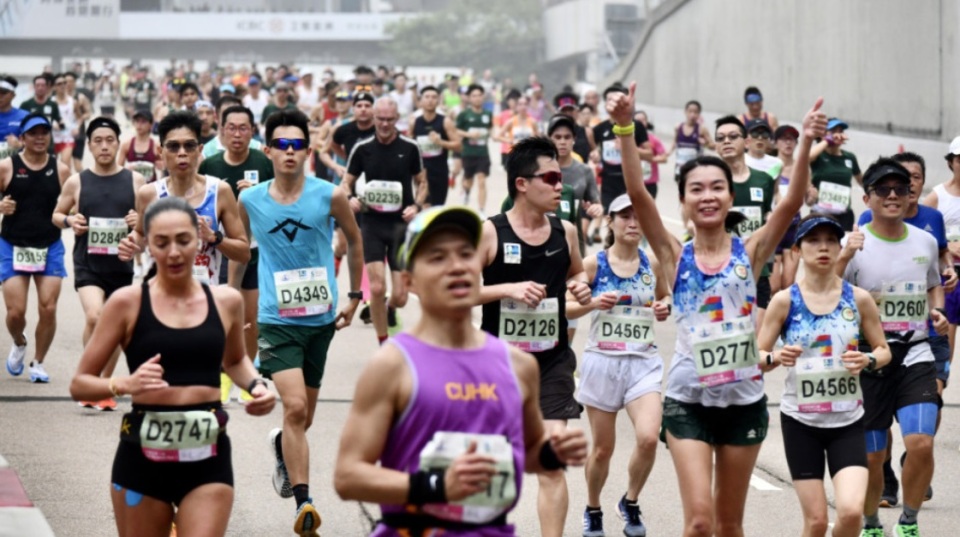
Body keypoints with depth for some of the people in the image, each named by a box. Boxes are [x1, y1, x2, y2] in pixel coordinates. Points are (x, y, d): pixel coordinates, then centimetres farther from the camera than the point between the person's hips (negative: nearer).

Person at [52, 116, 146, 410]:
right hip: (88, 264, -2)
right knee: (95, 317, -24)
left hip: (122, 265, 2)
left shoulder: (135, 180, 2)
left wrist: (141, 221, -12)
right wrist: (68, 221, -8)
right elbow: (57, 214, 14)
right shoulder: (76, 182, 2)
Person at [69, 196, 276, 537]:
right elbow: (80, 384, -3)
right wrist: (124, 385, -22)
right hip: (143, 457, -1)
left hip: (208, 458, 1)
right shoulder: (128, 302, -4)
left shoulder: (226, 302, 5)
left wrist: (256, 385, 5)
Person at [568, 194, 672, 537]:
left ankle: (630, 503, 8)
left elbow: (665, 295, 20)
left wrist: (665, 307, -2)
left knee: (648, 438, -18)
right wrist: (592, 303, -18)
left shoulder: (652, 264, 3)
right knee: (603, 448, 7)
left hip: (643, 362, 1)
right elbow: (565, 307, 0)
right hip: (602, 361, -1)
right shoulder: (593, 264, -4)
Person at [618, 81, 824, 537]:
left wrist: (806, 143, -29)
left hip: (744, 397, 2)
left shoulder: (749, 253, 0)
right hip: (688, 399, -1)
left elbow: (792, 202, -14)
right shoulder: (675, 256, -2)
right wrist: (624, 129, -26)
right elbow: (638, 193, -14)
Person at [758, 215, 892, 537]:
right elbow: (757, 357, 0)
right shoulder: (785, 301, -4)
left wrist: (867, 360, -13)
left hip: (848, 421, 1)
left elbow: (884, 350, 9)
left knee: (851, 511, -16)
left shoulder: (859, 299, 0)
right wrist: (777, 358, -22)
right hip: (800, 420, -1)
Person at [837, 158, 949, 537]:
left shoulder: (926, 242, 6)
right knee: (872, 456, 5)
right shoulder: (854, 244, -6)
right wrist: (843, 259, -28)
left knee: (920, 443, -16)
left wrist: (937, 310, 4)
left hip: (915, 356, 2)